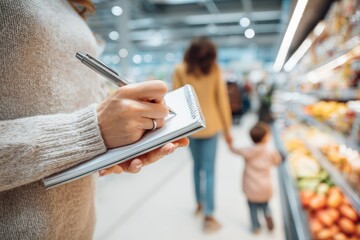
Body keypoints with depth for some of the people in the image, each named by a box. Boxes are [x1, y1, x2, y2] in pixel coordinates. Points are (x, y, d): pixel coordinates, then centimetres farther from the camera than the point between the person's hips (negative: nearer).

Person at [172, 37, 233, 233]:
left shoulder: (180, 71, -6)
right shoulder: (214, 70, -4)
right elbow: (222, 100, -3)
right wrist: (227, 129, 3)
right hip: (210, 125, -1)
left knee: (197, 166, 19)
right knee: (209, 170, 2)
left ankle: (200, 203, 32)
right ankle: (208, 215, 2)